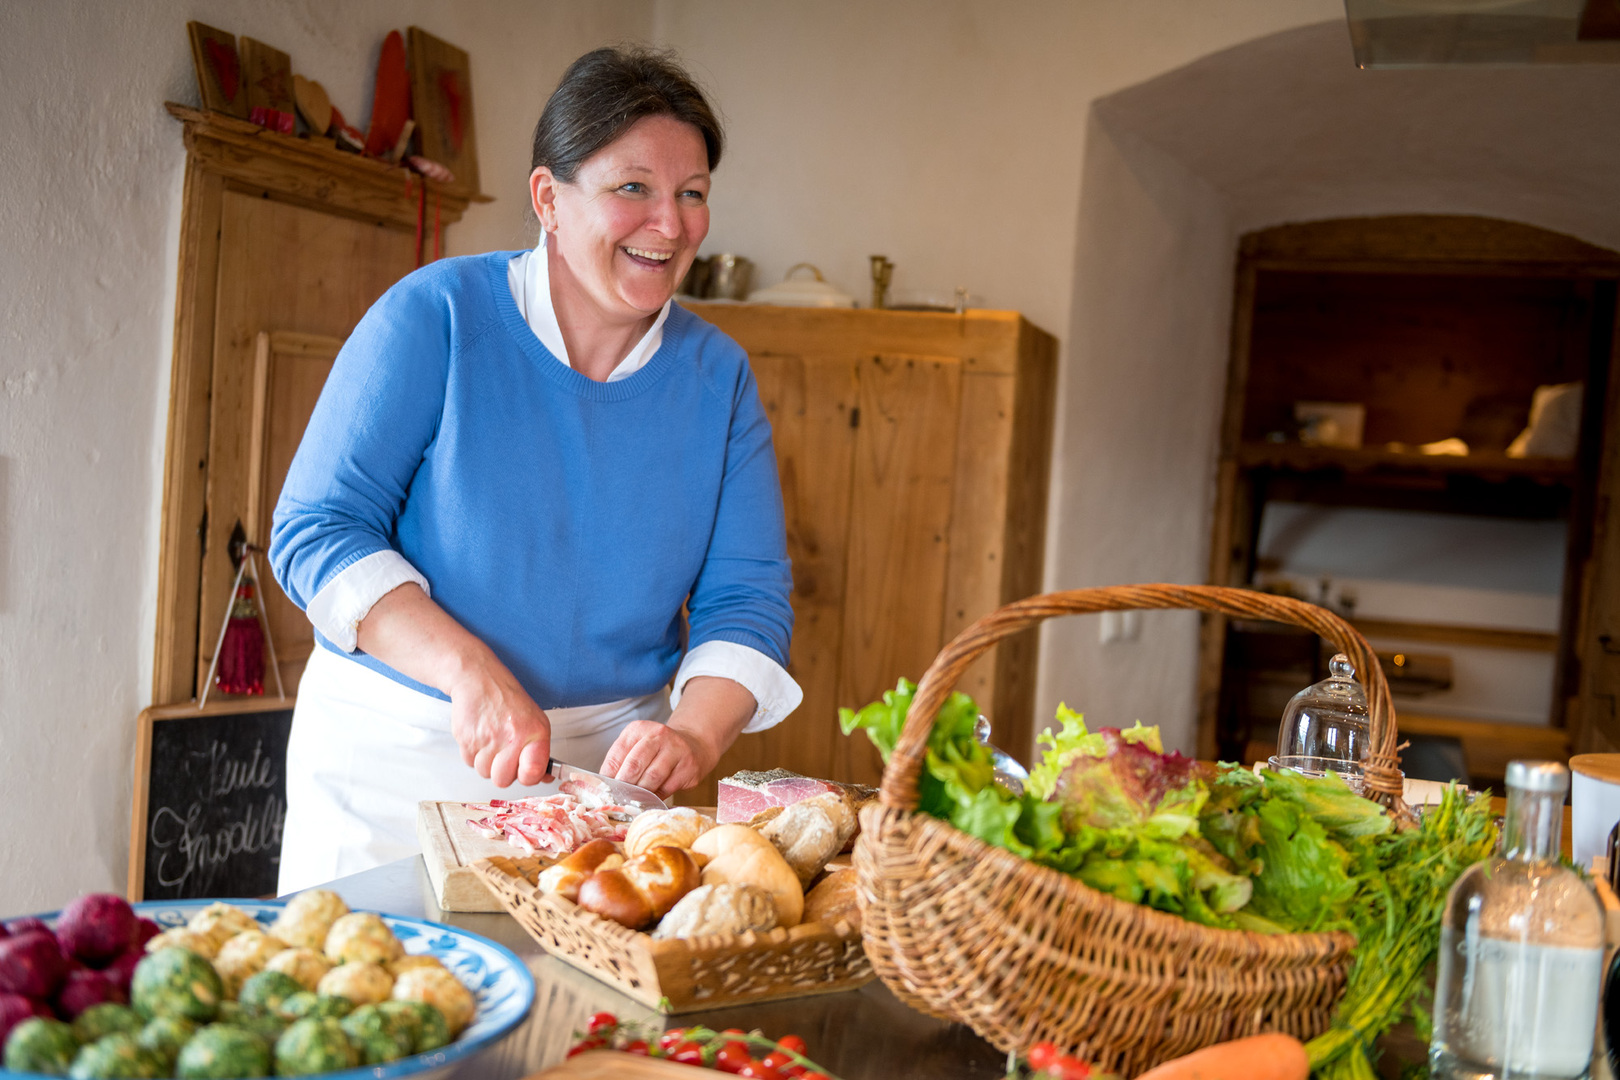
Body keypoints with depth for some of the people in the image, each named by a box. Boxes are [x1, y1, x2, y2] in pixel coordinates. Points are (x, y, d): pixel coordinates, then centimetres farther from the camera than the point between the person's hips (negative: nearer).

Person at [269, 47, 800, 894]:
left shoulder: (718, 377, 0)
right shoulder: (435, 316, -9)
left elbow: (746, 598, -1)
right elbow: (317, 530, -11)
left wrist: (694, 736, -22)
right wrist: (469, 671, -25)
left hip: (607, 761, 3)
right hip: (397, 756, -2)